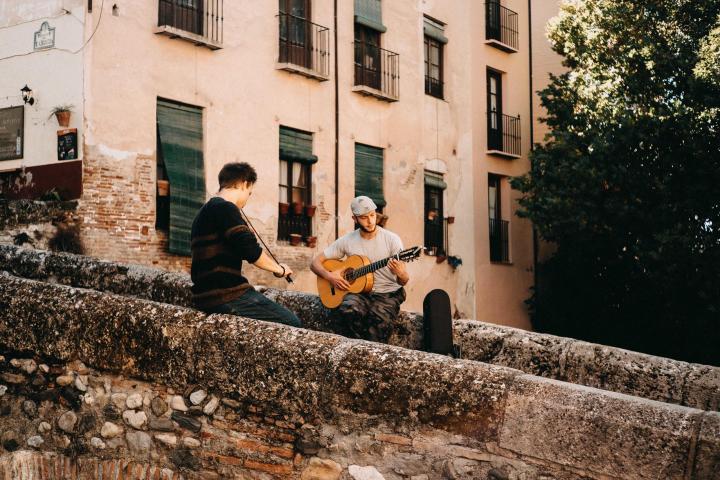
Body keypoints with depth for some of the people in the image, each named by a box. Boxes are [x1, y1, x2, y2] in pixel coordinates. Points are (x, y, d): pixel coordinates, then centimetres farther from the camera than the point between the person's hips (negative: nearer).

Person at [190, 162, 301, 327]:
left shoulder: (206, 210, 20)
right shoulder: (225, 208, -12)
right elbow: (251, 251, -20)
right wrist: (279, 269, -6)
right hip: (225, 297, -10)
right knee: (291, 322, -7)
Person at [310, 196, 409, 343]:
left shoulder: (391, 239, -3)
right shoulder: (347, 241, 4)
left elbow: (404, 281, -4)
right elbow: (315, 262, 8)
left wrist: (401, 275, -28)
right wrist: (329, 276, -12)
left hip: (387, 294, -2)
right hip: (359, 292, 2)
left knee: (380, 320, -34)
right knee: (348, 311, -33)